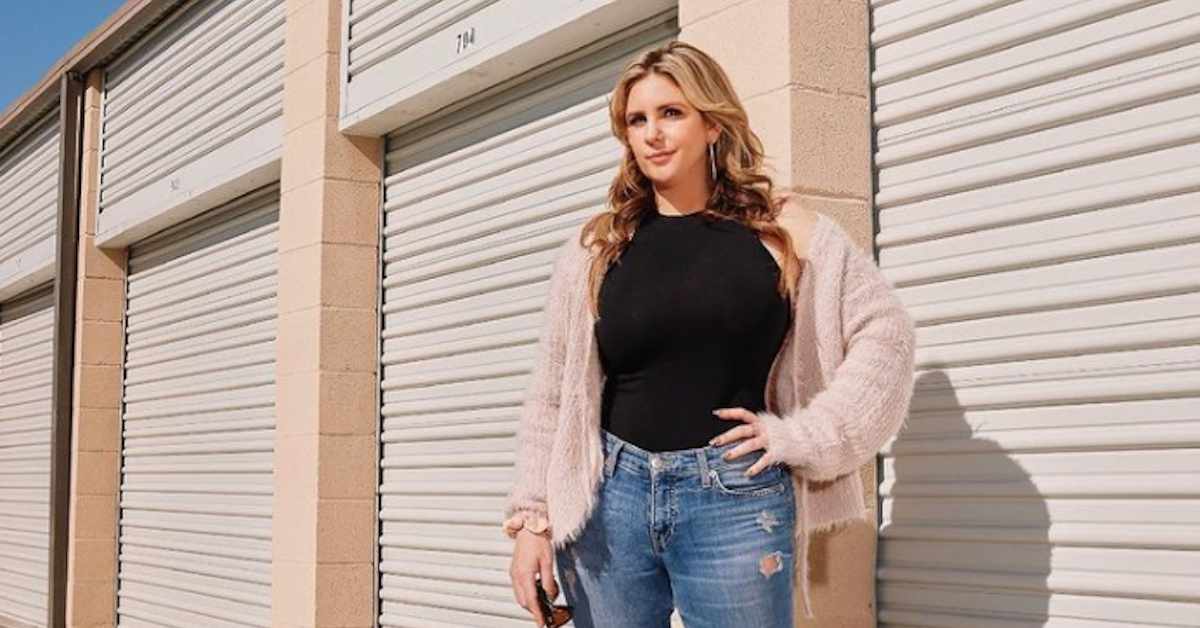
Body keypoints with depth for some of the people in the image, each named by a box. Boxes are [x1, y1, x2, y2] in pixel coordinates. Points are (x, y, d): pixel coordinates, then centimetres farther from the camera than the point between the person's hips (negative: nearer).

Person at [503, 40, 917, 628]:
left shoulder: (781, 229, 3)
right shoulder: (596, 247, 7)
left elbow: (885, 332, 1)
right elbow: (551, 393, 7)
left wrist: (801, 435, -6)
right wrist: (531, 517, 2)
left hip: (735, 497, -2)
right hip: (609, 497, 2)